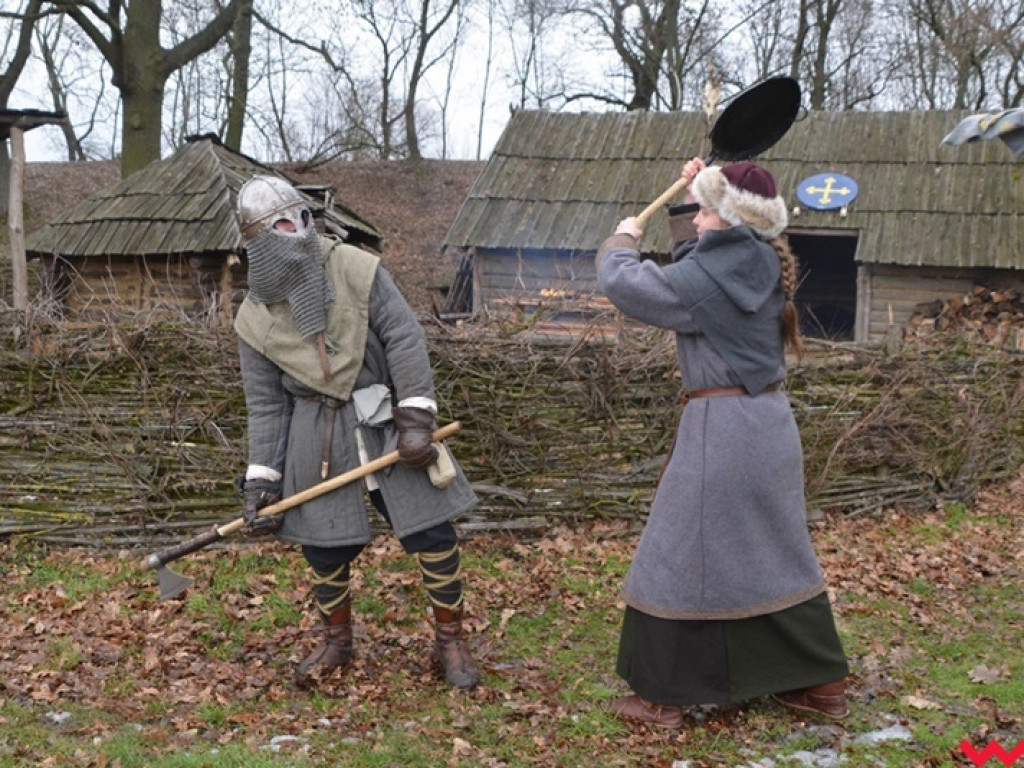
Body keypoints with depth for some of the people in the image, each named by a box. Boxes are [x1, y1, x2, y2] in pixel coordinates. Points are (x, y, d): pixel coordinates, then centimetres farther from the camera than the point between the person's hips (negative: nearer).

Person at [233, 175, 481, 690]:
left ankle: (450, 639, 19)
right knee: (324, 546, 7)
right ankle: (335, 641, 33)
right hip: (318, 438, 2)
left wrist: (415, 420, -18)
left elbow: (404, 339, -11)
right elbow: (265, 405, 3)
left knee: (432, 532, -1)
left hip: (386, 420, -1)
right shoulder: (255, 318, -1)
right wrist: (261, 480, -1)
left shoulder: (356, 269, -9)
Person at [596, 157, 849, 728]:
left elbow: (622, 283, -9)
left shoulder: (708, 279, -17)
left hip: (721, 429, -8)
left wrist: (624, 240, 10)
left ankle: (662, 697, 13)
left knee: (681, 558, 3)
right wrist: (707, 189, 23)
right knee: (778, 553, 18)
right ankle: (823, 682, 28)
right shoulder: (764, 268, 6)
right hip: (771, 423, 8)